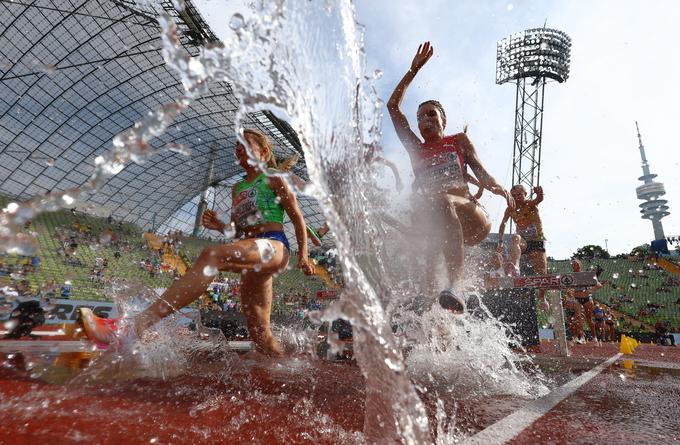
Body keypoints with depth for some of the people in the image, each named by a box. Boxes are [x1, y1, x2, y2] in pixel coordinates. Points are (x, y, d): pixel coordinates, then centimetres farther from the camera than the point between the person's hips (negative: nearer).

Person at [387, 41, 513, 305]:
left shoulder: (459, 141, 23)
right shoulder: (416, 149, 26)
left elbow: (480, 171, 11)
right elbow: (393, 106, 25)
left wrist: (497, 187, -12)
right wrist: (414, 70, 25)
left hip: (469, 219, -3)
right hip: (433, 224, 3)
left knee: (439, 200, -36)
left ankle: (455, 284, -49)